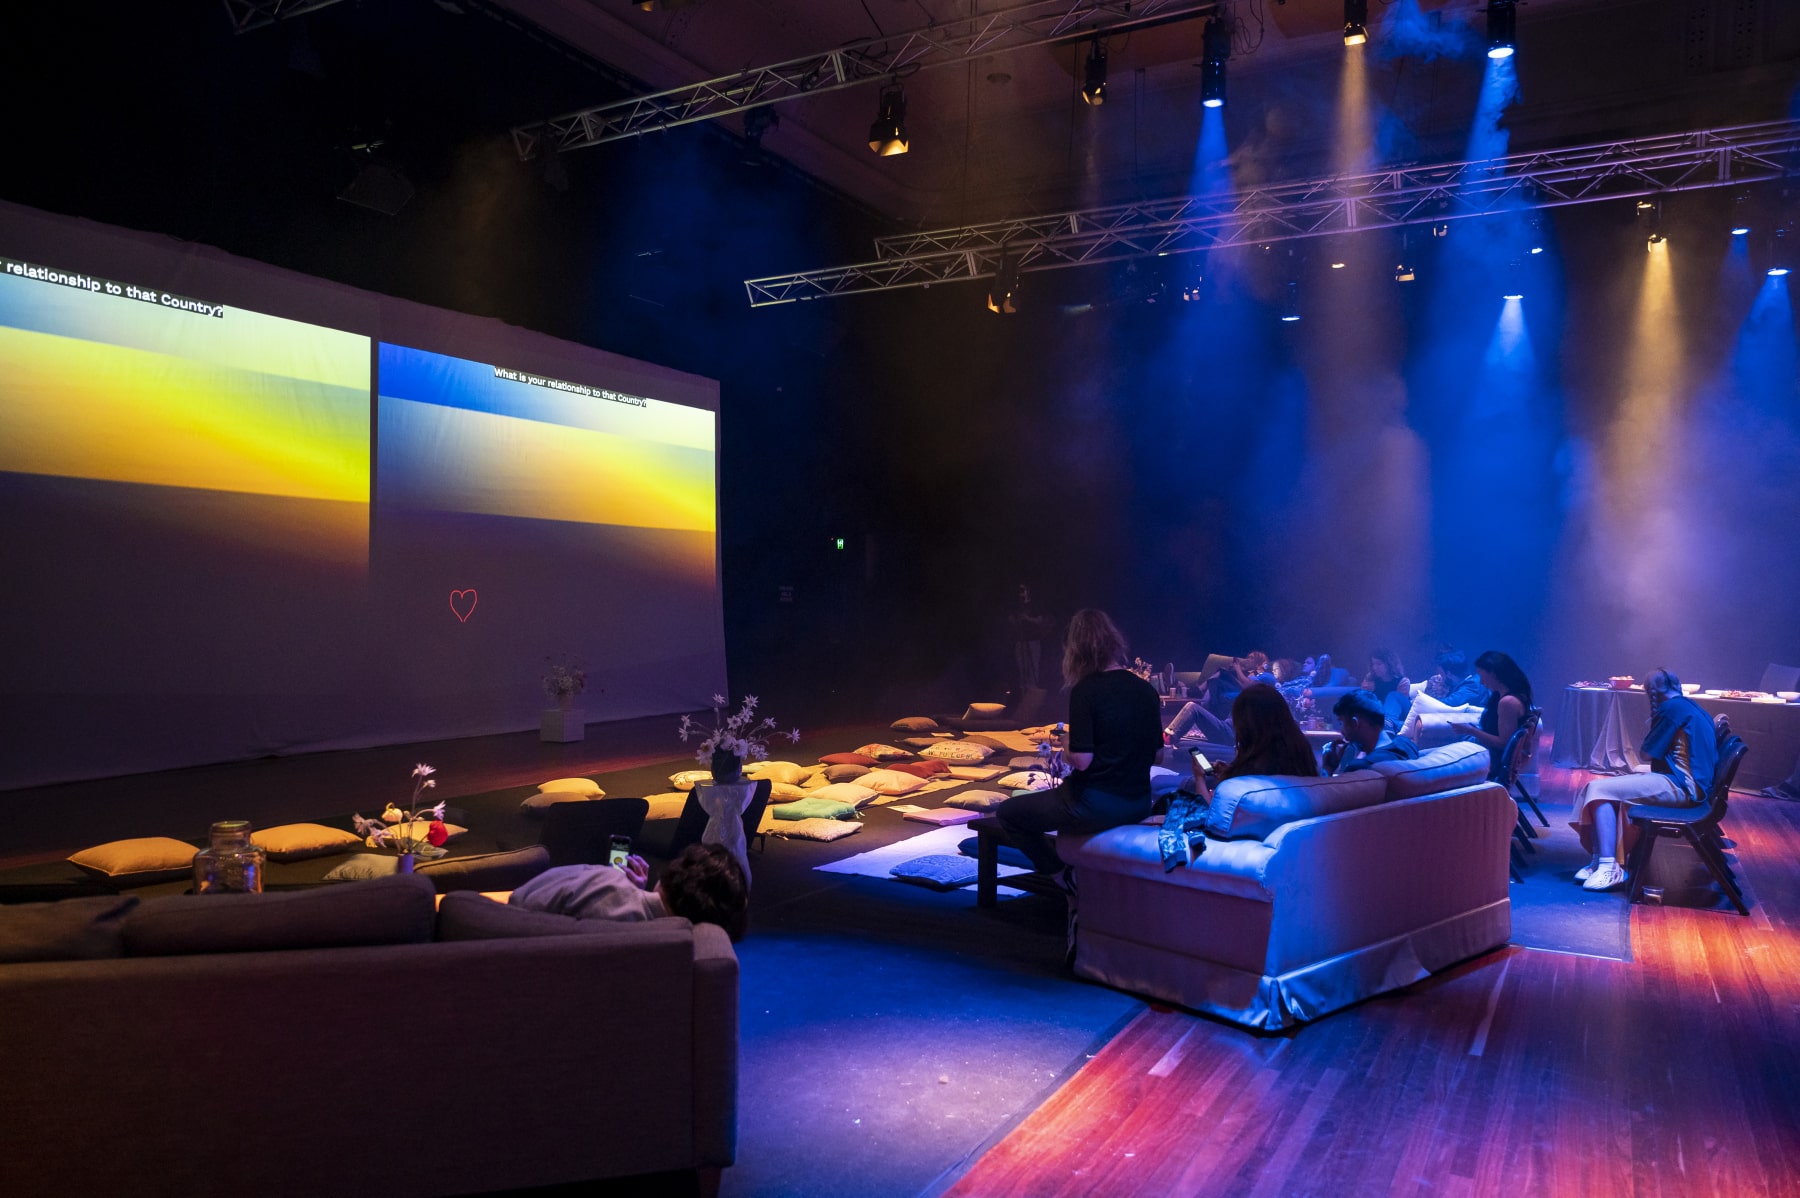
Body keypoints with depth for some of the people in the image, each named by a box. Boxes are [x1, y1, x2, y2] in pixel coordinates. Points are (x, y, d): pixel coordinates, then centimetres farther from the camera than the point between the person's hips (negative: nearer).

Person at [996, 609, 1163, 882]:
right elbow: (1157, 754, 11)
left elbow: (1081, 760, -20)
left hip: (1096, 808, -7)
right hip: (1139, 805, 7)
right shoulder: (1147, 690, 3)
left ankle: (1063, 879, 11)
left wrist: (1065, 744, 2)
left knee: (1007, 813, 10)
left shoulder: (1085, 691, -16)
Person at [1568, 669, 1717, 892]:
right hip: (1687, 783, 10)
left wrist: (1653, 720, 6)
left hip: (1681, 786, -10)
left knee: (1600, 790, -17)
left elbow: (1646, 752, -5)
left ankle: (1609, 867, -22)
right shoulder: (1691, 707, 19)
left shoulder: (1672, 707, -12)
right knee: (1601, 787, 7)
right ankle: (1600, 861, 0)